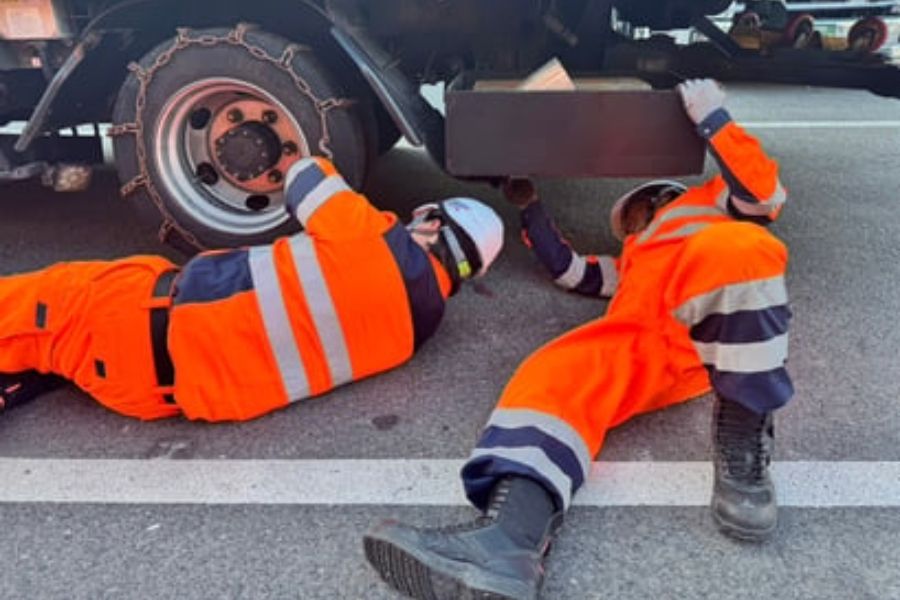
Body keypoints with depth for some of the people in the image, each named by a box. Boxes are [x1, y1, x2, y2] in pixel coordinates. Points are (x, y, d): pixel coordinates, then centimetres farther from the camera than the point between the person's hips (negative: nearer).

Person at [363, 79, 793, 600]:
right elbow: (566, 267, 39)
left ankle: (745, 439, -29)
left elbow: (765, 191, 19)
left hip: (723, 329, -3)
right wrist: (529, 205, 45)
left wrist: (713, 120, 20)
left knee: (734, 248, -36)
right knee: (553, 376, -27)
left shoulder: (711, 205, 38)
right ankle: (509, 541, -51)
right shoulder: (630, 264, 46)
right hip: (641, 334, 3)